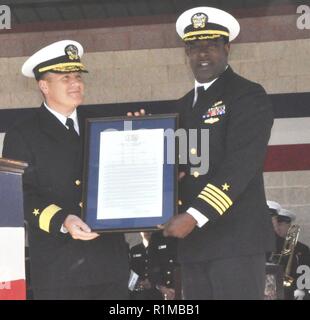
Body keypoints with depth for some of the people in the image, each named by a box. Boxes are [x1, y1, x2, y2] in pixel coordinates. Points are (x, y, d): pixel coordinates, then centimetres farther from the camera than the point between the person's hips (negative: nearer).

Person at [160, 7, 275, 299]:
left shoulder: (248, 96, -3)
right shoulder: (184, 106, 20)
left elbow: (240, 165, -14)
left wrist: (195, 216, -20)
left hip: (237, 239, -7)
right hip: (192, 241, 7)